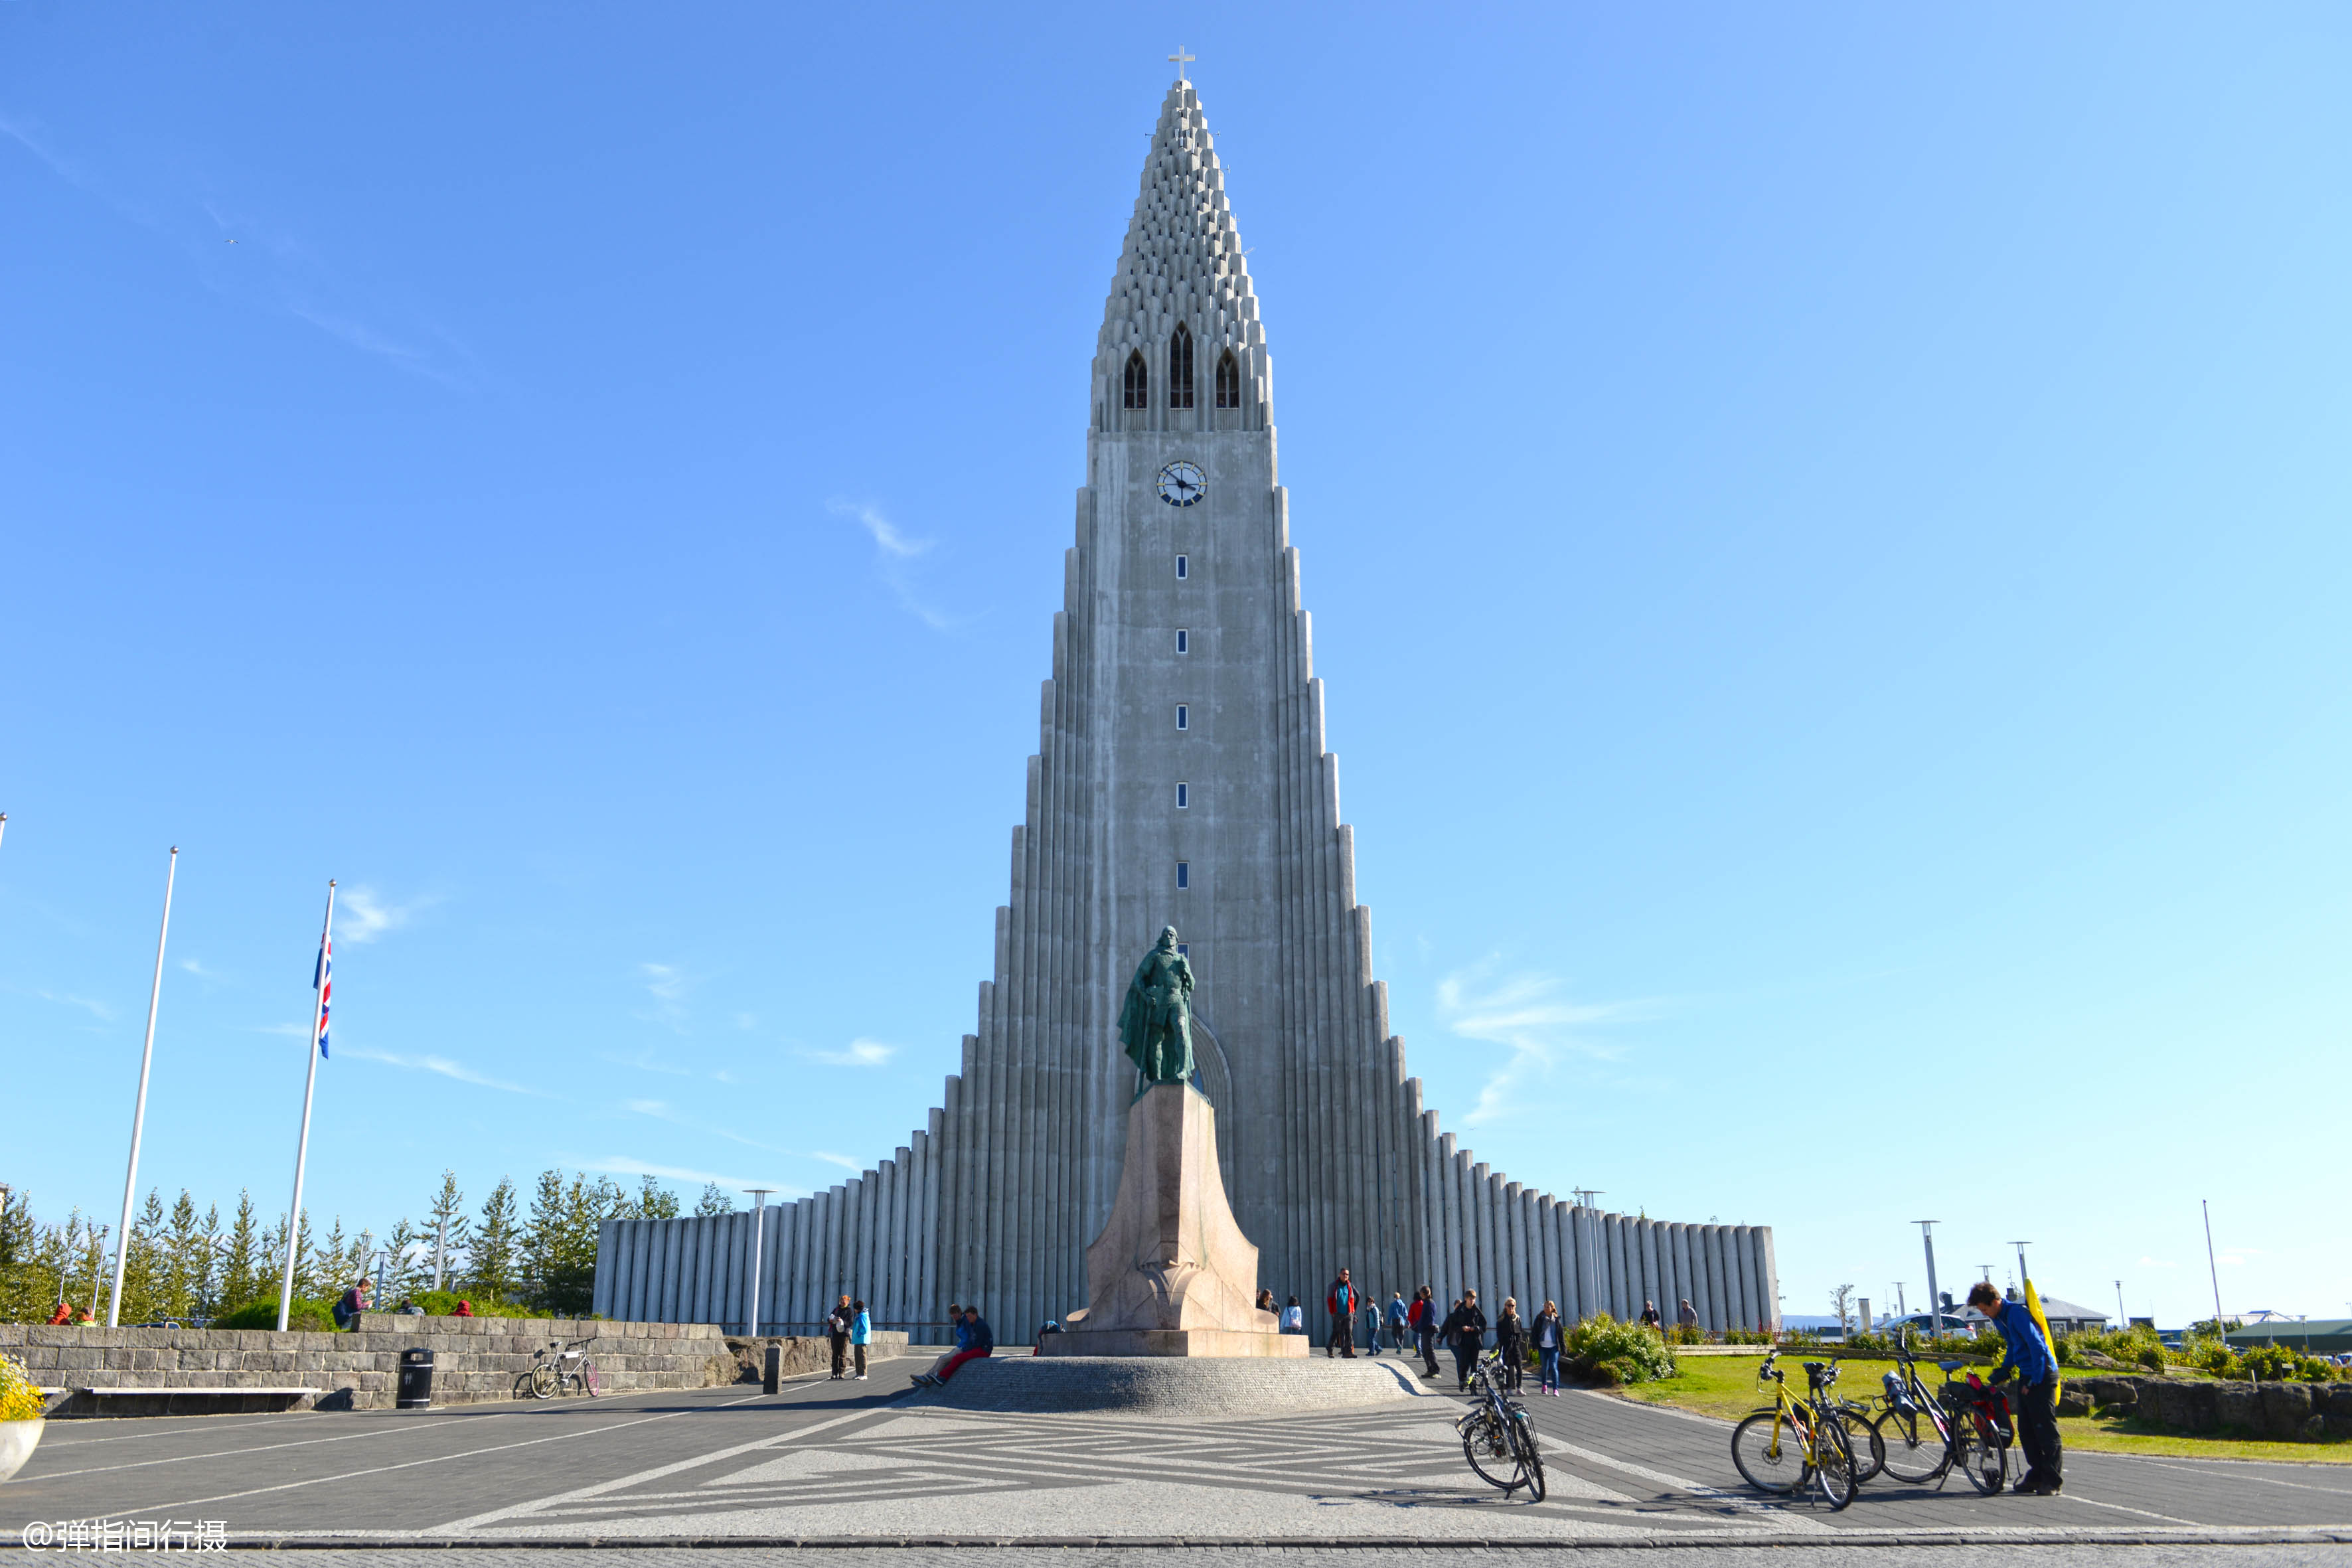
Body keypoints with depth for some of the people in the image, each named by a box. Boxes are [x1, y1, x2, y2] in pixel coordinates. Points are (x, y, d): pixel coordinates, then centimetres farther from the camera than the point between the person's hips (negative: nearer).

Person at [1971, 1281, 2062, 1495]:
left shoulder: (2017, 1313, -19)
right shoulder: (2000, 1318, 10)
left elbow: (2037, 1347, -22)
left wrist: (2034, 1381, -19)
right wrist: (2003, 1371, 17)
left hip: (2042, 1375, -10)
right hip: (2026, 1376, 10)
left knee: (2045, 1428, -7)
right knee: (2025, 1429, 10)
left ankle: (2052, 1482, -4)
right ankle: (2036, 1475, 17)